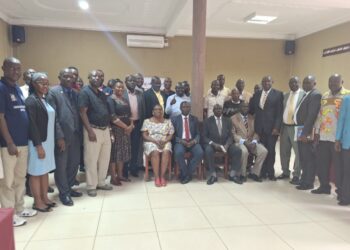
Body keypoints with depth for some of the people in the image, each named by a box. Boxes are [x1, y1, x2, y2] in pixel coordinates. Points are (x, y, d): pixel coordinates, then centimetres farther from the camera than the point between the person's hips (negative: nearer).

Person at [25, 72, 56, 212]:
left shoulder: (45, 100, 12)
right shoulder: (31, 101, -13)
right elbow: (32, 125, -18)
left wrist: (48, 143, 11)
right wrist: (38, 146, -19)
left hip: (48, 141, 8)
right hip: (38, 142, -8)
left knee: (45, 171, 14)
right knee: (36, 172, 3)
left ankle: (45, 198, 26)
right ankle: (37, 202, 14)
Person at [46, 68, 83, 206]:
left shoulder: (75, 93, 13)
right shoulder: (53, 92, -6)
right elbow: (53, 116, -12)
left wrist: (80, 133, 7)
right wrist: (59, 136, -16)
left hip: (75, 135, 6)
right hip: (62, 135, -6)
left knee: (74, 163, 13)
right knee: (61, 166, 5)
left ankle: (69, 188, 31)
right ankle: (64, 192, 19)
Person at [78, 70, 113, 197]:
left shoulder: (102, 94, 16)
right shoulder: (85, 92, -6)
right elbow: (82, 113, -13)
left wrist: (108, 127, 11)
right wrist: (90, 130, -19)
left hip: (105, 130, 7)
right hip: (93, 130, -7)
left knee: (105, 158, 12)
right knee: (91, 160, 1)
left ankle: (101, 182, 27)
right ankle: (91, 186, 13)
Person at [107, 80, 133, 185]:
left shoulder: (125, 100, 14)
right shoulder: (110, 99, -8)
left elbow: (128, 114, 16)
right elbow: (113, 117, -18)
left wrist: (131, 125, -4)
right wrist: (126, 127, -15)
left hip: (126, 130, 8)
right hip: (115, 129, -7)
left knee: (123, 152, 11)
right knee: (114, 152, -2)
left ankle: (120, 175, 21)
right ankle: (113, 177, 6)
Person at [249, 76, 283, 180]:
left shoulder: (278, 94, 0)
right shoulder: (257, 94, 12)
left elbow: (279, 112, -6)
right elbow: (252, 109, 11)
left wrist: (276, 127, -14)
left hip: (272, 127, -3)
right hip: (260, 127, 3)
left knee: (271, 150, 4)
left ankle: (270, 173, 16)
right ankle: (263, 172, 16)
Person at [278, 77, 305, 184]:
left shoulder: (304, 94, -6)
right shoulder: (285, 95, 13)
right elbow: (283, 111, 13)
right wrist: (280, 126, 7)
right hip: (285, 126, 6)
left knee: (298, 152, 3)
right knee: (283, 151, 14)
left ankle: (296, 175, 15)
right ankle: (285, 172, 29)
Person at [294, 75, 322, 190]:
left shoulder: (315, 95, -12)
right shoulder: (306, 94, 17)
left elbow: (312, 115, -19)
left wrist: (305, 132, -22)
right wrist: (301, 131, 9)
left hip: (306, 131, -9)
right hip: (300, 129, 9)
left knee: (308, 157, 0)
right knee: (303, 157, 16)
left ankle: (308, 183, 10)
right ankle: (304, 179, 29)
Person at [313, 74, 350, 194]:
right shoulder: (324, 96, 15)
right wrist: (316, 131, 12)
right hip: (323, 136, 6)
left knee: (339, 165, 4)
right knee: (321, 163, 10)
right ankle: (324, 186, 25)